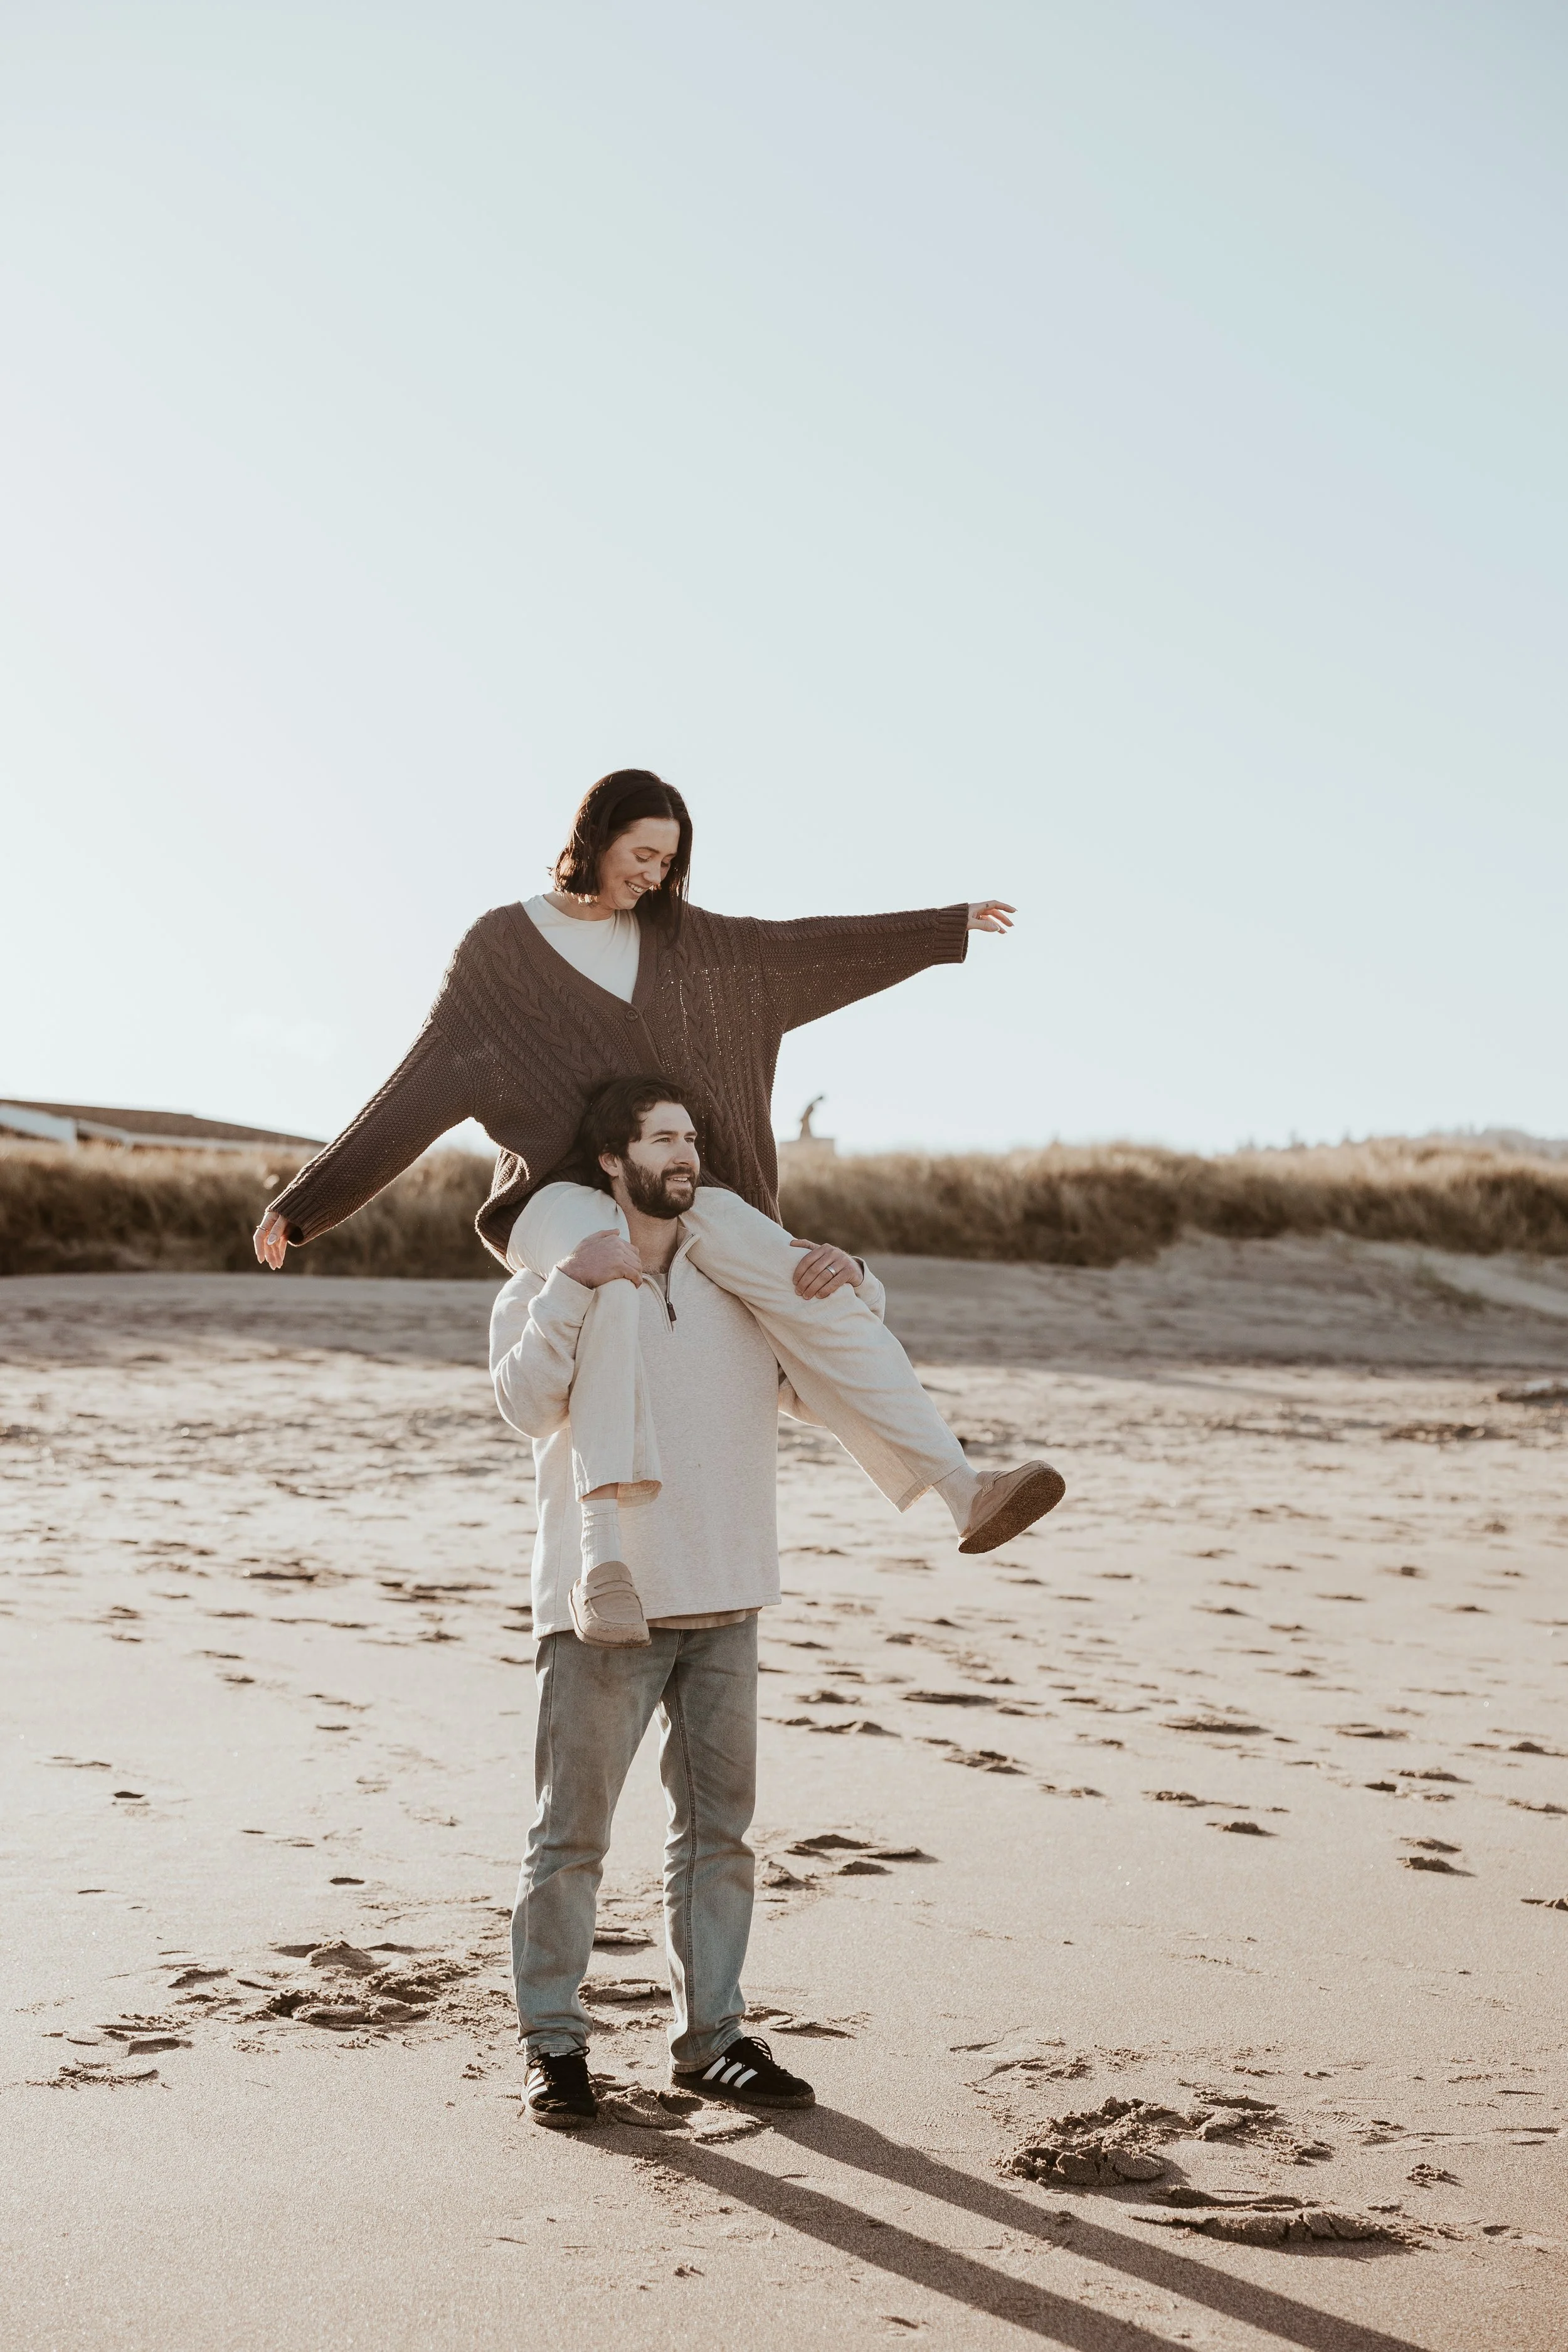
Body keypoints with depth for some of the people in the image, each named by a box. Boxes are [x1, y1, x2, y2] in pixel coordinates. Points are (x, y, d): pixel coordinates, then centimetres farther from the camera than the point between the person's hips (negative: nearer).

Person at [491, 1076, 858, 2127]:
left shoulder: (740, 1281, 13)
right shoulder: (551, 1289, 0)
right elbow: (531, 1405, -17)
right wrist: (571, 1288, -24)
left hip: (724, 1607, 5)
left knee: (719, 1828, 10)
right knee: (573, 1833, 0)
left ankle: (710, 2036, 21)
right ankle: (554, 2042, 10)